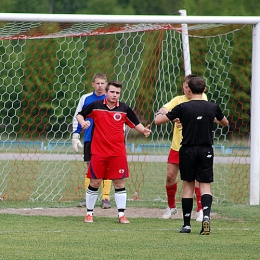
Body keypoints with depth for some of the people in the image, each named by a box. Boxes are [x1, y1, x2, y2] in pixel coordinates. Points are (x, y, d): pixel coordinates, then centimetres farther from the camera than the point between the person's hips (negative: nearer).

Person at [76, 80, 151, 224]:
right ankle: (89, 213, 13)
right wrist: (83, 122, -11)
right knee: (95, 182, 2)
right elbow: (80, 115, 10)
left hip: (118, 153, 1)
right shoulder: (96, 106, -1)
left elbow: (135, 123, 12)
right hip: (98, 152, -1)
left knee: (119, 182, 1)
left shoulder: (124, 108, 2)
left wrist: (144, 130, -7)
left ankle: (121, 214, 6)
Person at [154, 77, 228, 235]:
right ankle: (206, 216, -20)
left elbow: (158, 120, -4)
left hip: (188, 150, -1)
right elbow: (225, 123, 21)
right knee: (205, 185, 4)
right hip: (206, 151, 1)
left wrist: (160, 113, 17)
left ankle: (187, 224, 8)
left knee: (188, 186, 8)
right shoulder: (213, 107, 0)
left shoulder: (183, 108, -8)